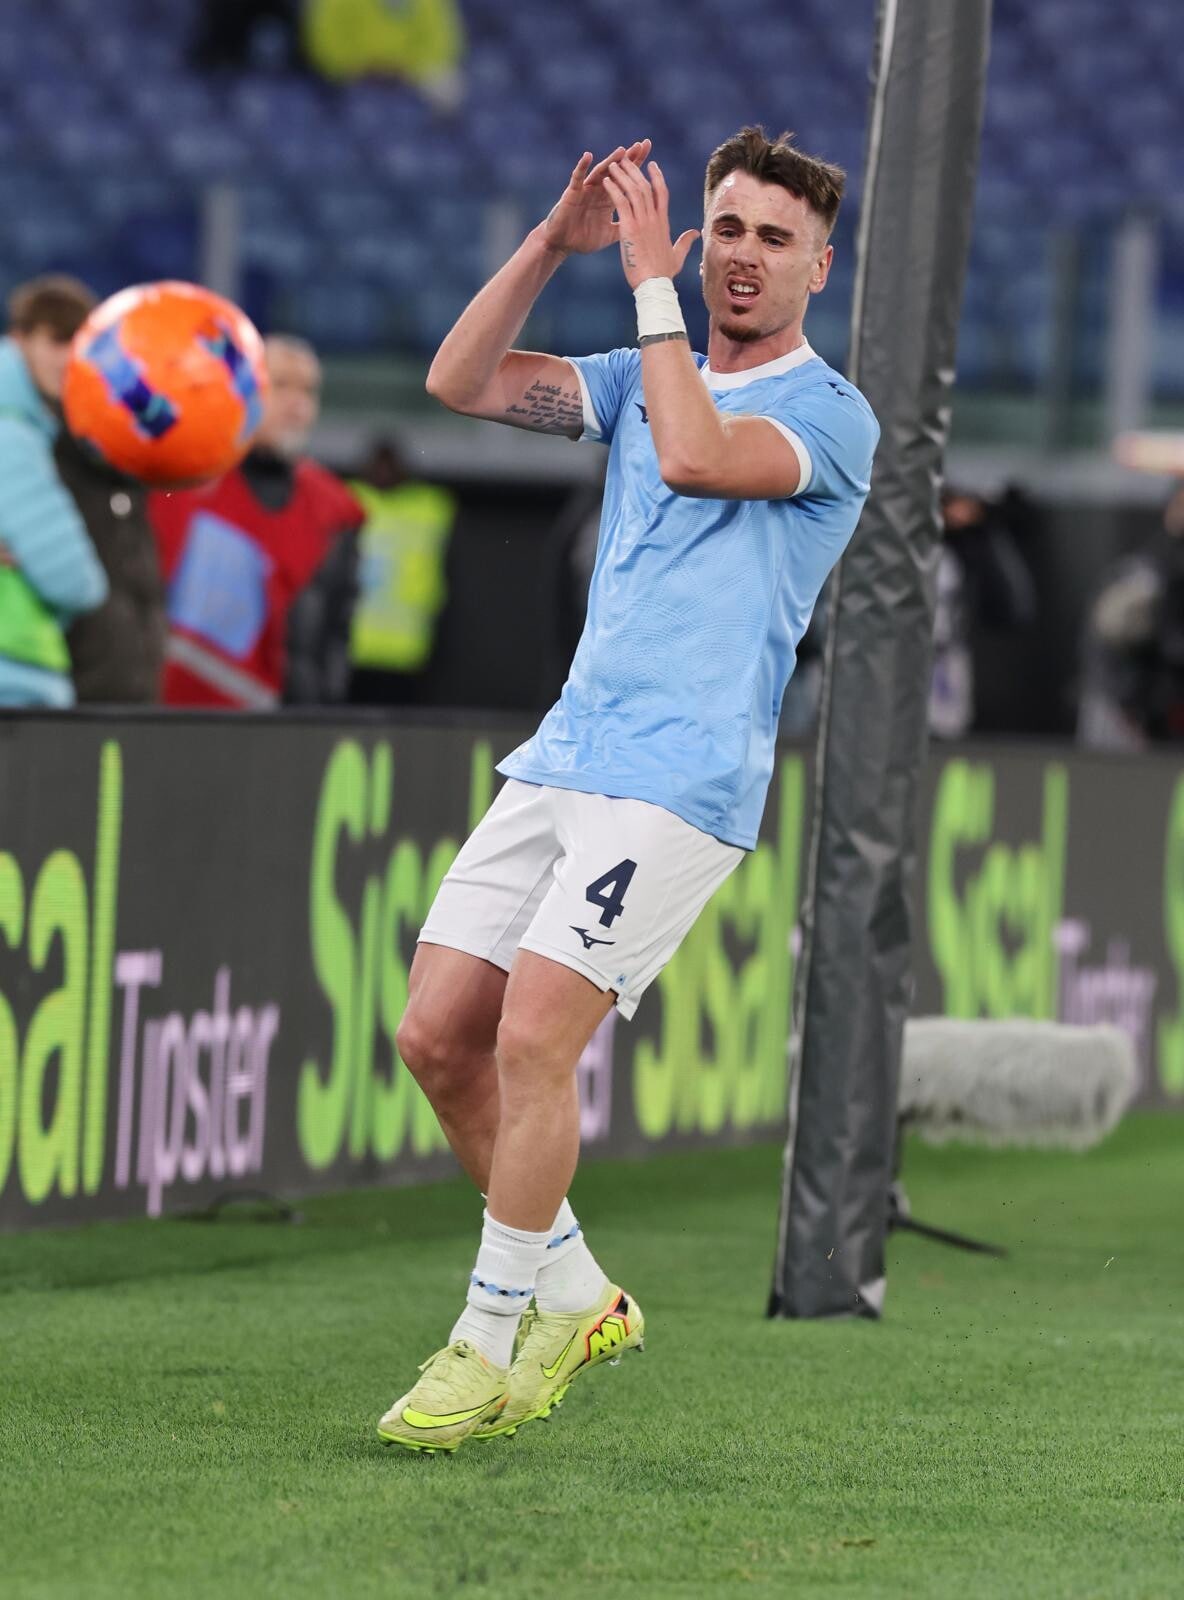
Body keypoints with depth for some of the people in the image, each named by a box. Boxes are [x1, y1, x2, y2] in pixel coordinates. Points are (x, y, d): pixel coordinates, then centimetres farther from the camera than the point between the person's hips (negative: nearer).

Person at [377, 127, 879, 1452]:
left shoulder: (831, 417, -3)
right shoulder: (649, 379, 17)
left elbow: (695, 457, -22)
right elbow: (462, 382, 7)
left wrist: (649, 282, -15)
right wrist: (554, 242, -4)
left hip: (682, 782, -7)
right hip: (562, 759, 7)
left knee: (532, 1039, -17)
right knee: (437, 1034, 1)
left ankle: (489, 1345, -7)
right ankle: (572, 1294, 16)